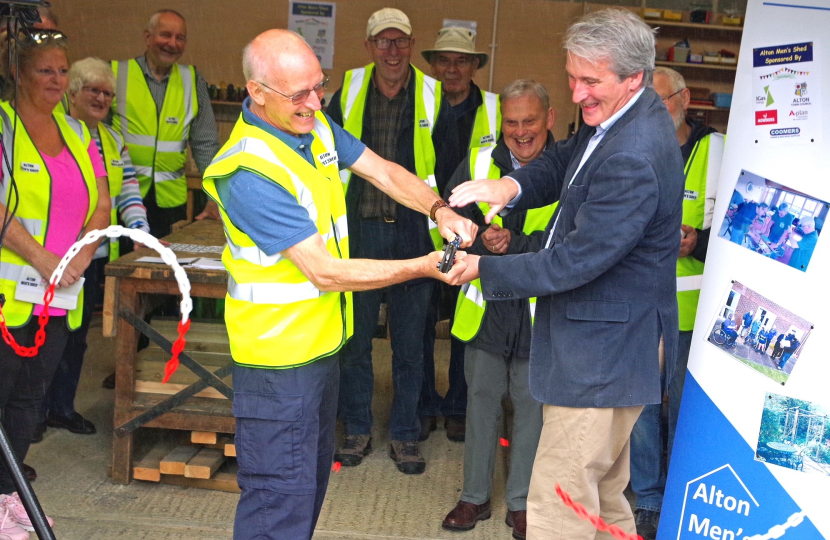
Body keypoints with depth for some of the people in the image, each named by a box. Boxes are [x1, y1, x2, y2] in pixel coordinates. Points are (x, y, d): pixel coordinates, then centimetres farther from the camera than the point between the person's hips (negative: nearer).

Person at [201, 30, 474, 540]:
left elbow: (384, 172, 2)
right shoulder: (249, 174, -27)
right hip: (279, 358, -9)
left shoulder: (316, 126, 0)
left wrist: (440, 209, -17)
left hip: (321, 341, 9)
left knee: (314, 472, 24)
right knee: (282, 498, 1)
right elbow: (326, 272, -27)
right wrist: (423, 266, -25)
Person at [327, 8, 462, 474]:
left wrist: (441, 222, 1)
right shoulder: (348, 93, 4)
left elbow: (449, 168, 6)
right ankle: (357, 430, 25)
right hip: (358, 233, 1)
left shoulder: (434, 98, 1)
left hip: (413, 234, -1)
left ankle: (406, 435, 23)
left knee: (410, 344, 8)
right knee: (355, 338, 9)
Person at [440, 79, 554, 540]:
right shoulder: (477, 164, 3)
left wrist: (506, 245, -25)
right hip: (486, 306, 3)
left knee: (532, 405, 9)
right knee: (481, 400, 13)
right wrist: (482, 241, -20)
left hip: (540, 310, -2)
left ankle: (521, 502, 27)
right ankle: (474, 496, 30)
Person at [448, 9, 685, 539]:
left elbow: (574, 261, -25)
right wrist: (513, 185, -10)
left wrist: (483, 268, -14)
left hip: (601, 354, -10)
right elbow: (563, 162, 13)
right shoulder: (614, 118, 6)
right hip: (609, 342, 10)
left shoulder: (634, 158, -26)